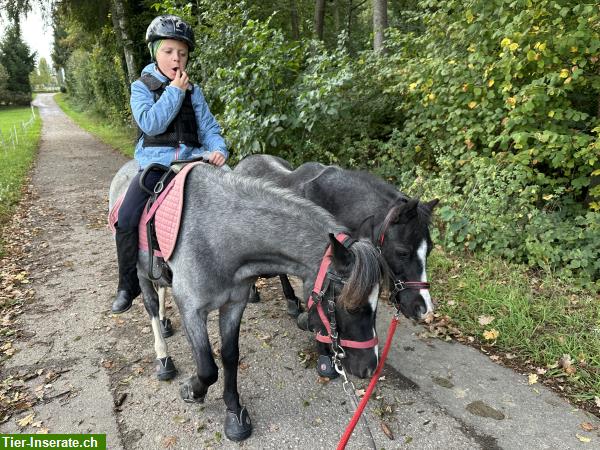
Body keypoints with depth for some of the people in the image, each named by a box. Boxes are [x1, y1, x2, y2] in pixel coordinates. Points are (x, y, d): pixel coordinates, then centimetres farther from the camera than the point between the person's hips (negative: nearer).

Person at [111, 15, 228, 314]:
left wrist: (218, 149, -14)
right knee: (126, 220, -20)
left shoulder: (193, 91, 12)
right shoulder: (141, 87, 5)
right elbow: (150, 124, -12)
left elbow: (209, 127, 8)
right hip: (154, 163, -2)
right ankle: (128, 286, 1)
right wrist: (174, 91, -11)